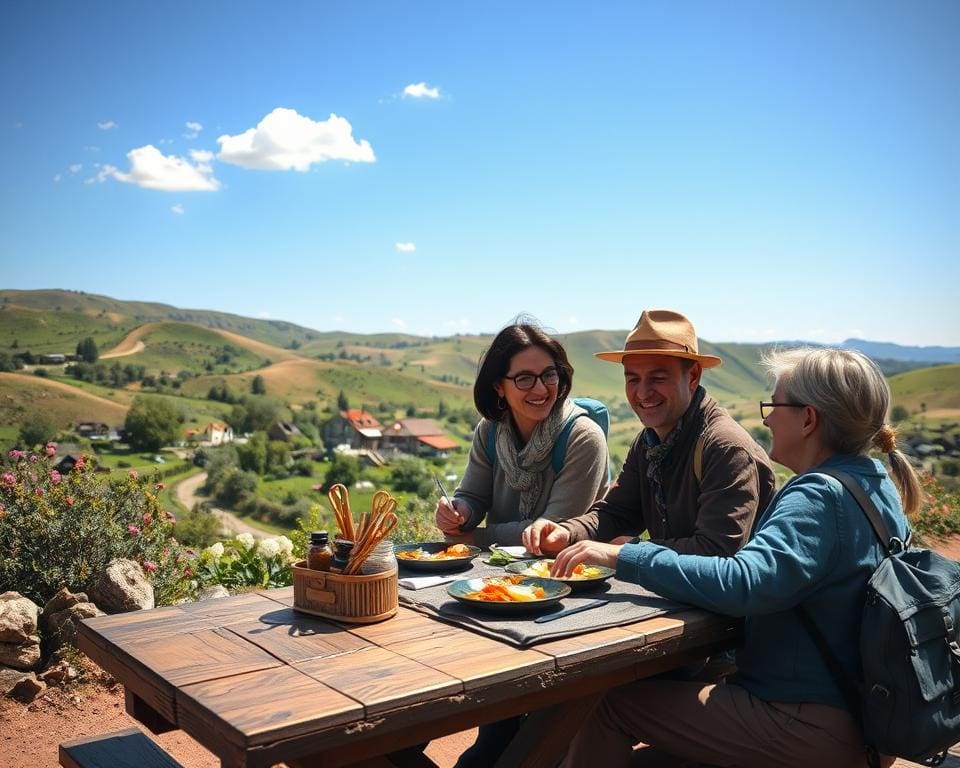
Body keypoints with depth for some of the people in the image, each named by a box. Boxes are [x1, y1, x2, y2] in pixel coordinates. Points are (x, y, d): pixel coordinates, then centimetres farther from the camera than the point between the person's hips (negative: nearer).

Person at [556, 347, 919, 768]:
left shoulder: (819, 498, -21)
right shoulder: (878, 487, 9)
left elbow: (744, 583, -36)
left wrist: (625, 557, -29)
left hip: (809, 729, -9)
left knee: (613, 703, -3)